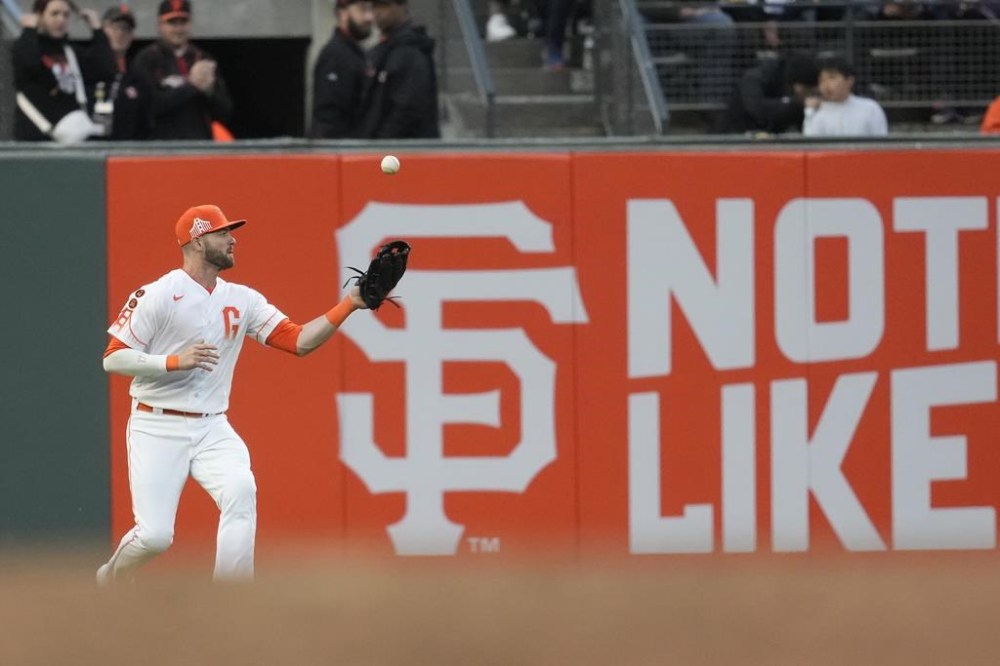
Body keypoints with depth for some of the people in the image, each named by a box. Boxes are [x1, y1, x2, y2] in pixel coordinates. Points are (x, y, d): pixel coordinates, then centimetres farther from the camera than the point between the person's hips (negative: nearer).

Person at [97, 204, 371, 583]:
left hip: (212, 429, 4)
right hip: (158, 429, -4)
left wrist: (349, 305, -10)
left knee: (240, 491, -25)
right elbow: (112, 359, -10)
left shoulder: (242, 300, 8)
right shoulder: (157, 296, -8)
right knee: (155, 535, -11)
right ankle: (107, 582, 24)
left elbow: (299, 341, 2)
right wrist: (176, 361, -22)